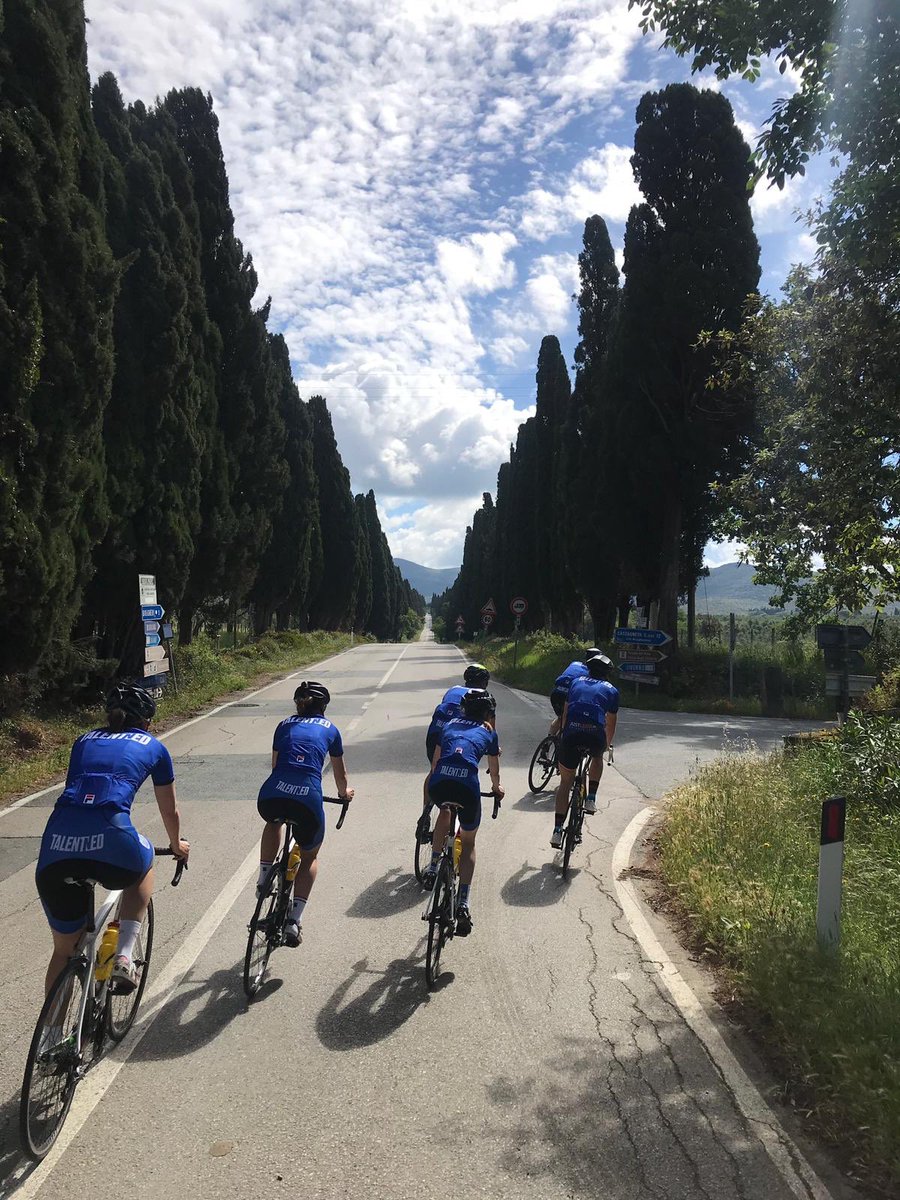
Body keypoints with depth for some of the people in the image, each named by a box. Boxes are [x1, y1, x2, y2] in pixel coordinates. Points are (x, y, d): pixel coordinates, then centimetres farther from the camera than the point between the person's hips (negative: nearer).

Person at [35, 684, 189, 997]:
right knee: (144, 864, 34)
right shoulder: (152, 747, 21)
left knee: (64, 950, 23)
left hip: (57, 849, 3)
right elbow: (170, 811, 32)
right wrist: (177, 846, 53)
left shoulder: (84, 741, 29)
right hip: (112, 842, -3)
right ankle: (124, 957, 20)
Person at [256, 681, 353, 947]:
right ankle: (293, 922, 16)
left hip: (270, 797, 2)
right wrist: (344, 792, 57)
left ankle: (264, 878, 29)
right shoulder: (329, 729, 21)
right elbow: (340, 772, 36)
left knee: (274, 821, 41)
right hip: (308, 801, -2)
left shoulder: (285, 725, 25)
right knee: (310, 858, 26)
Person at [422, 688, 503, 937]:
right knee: (468, 843, 21)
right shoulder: (488, 732, 23)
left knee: (445, 812, 39)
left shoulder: (450, 725, 28)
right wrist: (496, 788, 59)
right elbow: (494, 770, 38)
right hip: (467, 786, -2)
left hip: (438, 785, 2)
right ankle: (463, 904, 8)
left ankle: (433, 866, 26)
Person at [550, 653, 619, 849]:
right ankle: (591, 799, 22)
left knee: (565, 781, 16)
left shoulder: (576, 682, 25)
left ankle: (557, 830, 10)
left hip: (571, 733, 1)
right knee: (597, 756, 37)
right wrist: (607, 745, 42)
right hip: (595, 735, -1)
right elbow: (610, 725, 25)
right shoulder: (611, 690, 20)